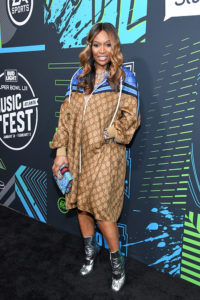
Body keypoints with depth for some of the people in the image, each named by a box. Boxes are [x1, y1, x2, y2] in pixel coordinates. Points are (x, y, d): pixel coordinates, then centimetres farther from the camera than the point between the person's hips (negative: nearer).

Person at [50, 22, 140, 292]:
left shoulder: (124, 78, -1)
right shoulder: (79, 77, 9)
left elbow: (131, 117, -5)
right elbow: (66, 116, 5)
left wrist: (105, 135, -14)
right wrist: (61, 151, 0)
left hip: (106, 155, -4)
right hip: (78, 153, 5)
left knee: (101, 208, -3)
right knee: (81, 204, 13)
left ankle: (116, 260, 22)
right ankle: (90, 249, 38)